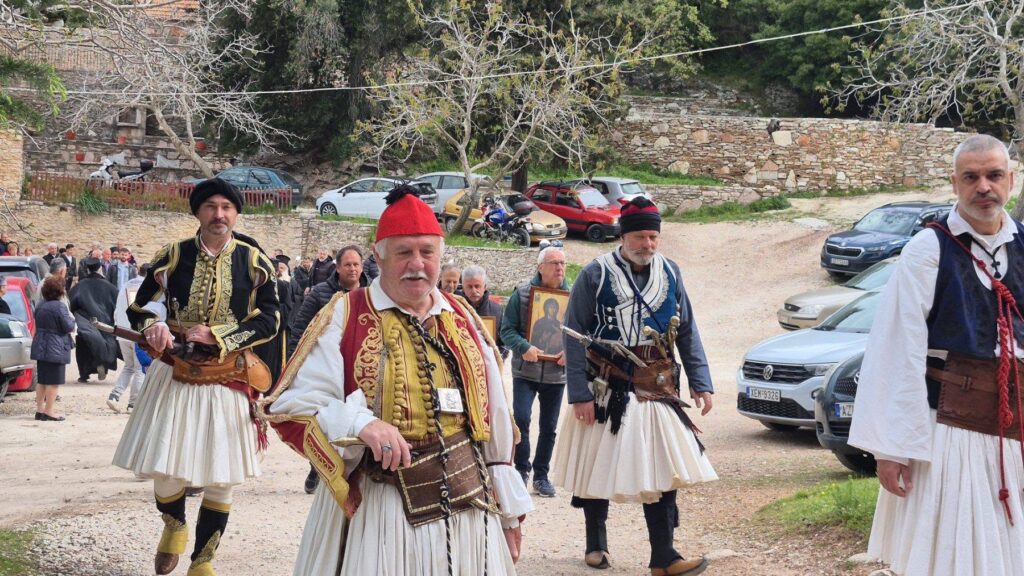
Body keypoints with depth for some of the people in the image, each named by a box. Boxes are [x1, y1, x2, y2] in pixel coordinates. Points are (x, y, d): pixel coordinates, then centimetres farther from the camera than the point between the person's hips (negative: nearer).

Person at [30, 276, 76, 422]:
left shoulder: (40, 306, 9)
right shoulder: (59, 307, -17)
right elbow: (69, 327, -17)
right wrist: (71, 318, 5)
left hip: (40, 348, 8)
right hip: (55, 349, -8)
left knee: (42, 381, 14)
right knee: (53, 382, -2)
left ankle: (40, 409, 18)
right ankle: (48, 412, -2)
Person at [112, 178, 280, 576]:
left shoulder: (254, 261, -2)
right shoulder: (173, 256, 0)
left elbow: (268, 321, -5)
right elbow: (139, 308, 4)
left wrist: (217, 335, -16)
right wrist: (153, 328, -19)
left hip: (228, 379, 0)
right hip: (175, 376, 1)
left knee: (221, 478, 3)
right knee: (164, 468, 1)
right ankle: (174, 525, 36)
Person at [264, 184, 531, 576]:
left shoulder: (461, 318, 11)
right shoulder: (345, 317, -4)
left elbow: (492, 414, 15)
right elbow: (291, 407, -9)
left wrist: (508, 506, 14)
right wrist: (361, 424, -26)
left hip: (469, 508, 4)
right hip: (376, 511, -4)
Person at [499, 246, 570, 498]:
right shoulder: (522, 293, -2)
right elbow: (507, 329, -4)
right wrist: (524, 347, -21)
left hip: (557, 373, 2)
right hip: (525, 371, -2)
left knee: (549, 427, 9)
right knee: (521, 418, -14)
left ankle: (541, 475, 21)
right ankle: (522, 468, 5)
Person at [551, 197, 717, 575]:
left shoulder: (670, 273, 6)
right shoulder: (596, 275, -8)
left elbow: (687, 332, 11)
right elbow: (575, 336, -8)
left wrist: (700, 382, 4)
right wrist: (580, 394, -13)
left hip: (658, 392, 3)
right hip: (608, 392, -3)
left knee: (663, 470, -2)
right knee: (598, 468, 8)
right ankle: (596, 544, 27)